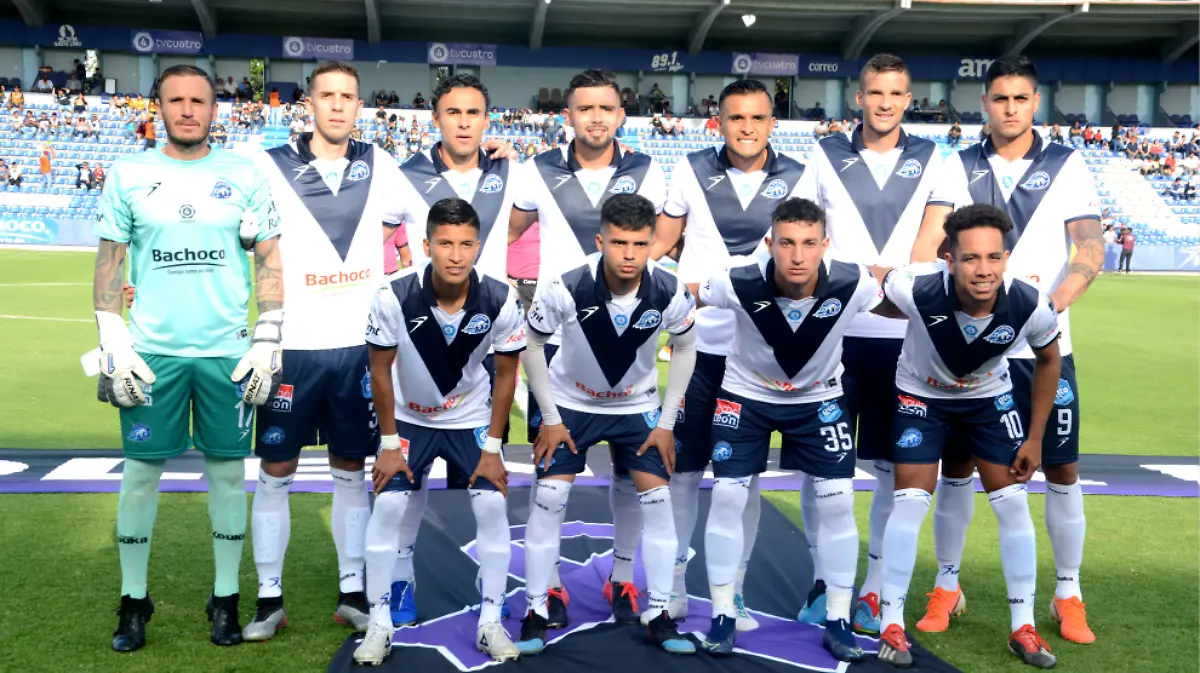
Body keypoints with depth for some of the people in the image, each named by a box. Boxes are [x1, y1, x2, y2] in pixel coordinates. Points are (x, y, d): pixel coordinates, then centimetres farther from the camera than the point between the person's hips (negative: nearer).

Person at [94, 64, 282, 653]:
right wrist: (113, 344, -2)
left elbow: (270, 263, 5)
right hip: (152, 350, 0)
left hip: (227, 351, 0)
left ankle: (225, 598, 20)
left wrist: (268, 341, -2)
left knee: (228, 470, 6)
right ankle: (133, 600, 20)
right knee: (141, 470, 4)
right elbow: (109, 262, 6)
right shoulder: (129, 174, 5)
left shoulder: (244, 175, 4)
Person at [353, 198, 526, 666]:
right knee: (388, 507, -9)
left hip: (471, 417, 1)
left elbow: (506, 373, -10)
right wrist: (389, 443, -10)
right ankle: (379, 623, 6)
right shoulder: (394, 297, -28)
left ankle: (491, 623, 6)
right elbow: (380, 369, -12)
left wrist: (493, 447, -10)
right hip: (409, 417, 0)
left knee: (492, 506, -8)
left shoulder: (500, 301, -25)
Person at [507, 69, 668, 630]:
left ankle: (623, 575, 22)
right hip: (556, 338, 0)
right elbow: (502, 236, 12)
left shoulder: (646, 173, 1)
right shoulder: (541, 172, 1)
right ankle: (549, 582, 17)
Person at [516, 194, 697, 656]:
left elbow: (685, 348, -4)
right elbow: (532, 347, -12)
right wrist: (550, 419, -11)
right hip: (571, 402, -1)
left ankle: (658, 616, 8)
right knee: (549, 498, -8)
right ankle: (536, 613, 7)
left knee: (657, 498, -6)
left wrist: (667, 422, -6)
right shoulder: (565, 288, -30)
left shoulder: (670, 292, -25)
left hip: (638, 405, 2)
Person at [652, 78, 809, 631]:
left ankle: (733, 590, 21)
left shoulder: (796, 179, 1)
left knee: (745, 474, 7)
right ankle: (675, 577, 22)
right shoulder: (693, 170, 2)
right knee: (684, 467, 6)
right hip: (697, 342, 0)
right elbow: (660, 241, 8)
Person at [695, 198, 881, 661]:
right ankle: (723, 616, 12)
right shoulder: (739, 284, -32)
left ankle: (838, 622, 13)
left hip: (819, 397, 1)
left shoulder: (852, 285, -29)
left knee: (838, 501, -4)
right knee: (727, 497, -5)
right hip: (746, 394, -1)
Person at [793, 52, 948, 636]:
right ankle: (823, 580, 18)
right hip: (834, 331, 0)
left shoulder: (928, 161, 9)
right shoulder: (827, 156, 7)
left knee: (896, 466, 4)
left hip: (904, 334, 1)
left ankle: (874, 588, 16)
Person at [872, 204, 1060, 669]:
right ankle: (892, 625, 5)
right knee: (910, 503, -8)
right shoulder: (916, 289, -37)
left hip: (991, 399, 2)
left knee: (1013, 503, 0)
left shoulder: (1031, 306, -29)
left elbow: (1047, 361, -6)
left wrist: (1035, 437, -3)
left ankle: (1023, 628, 15)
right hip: (922, 396, -2)